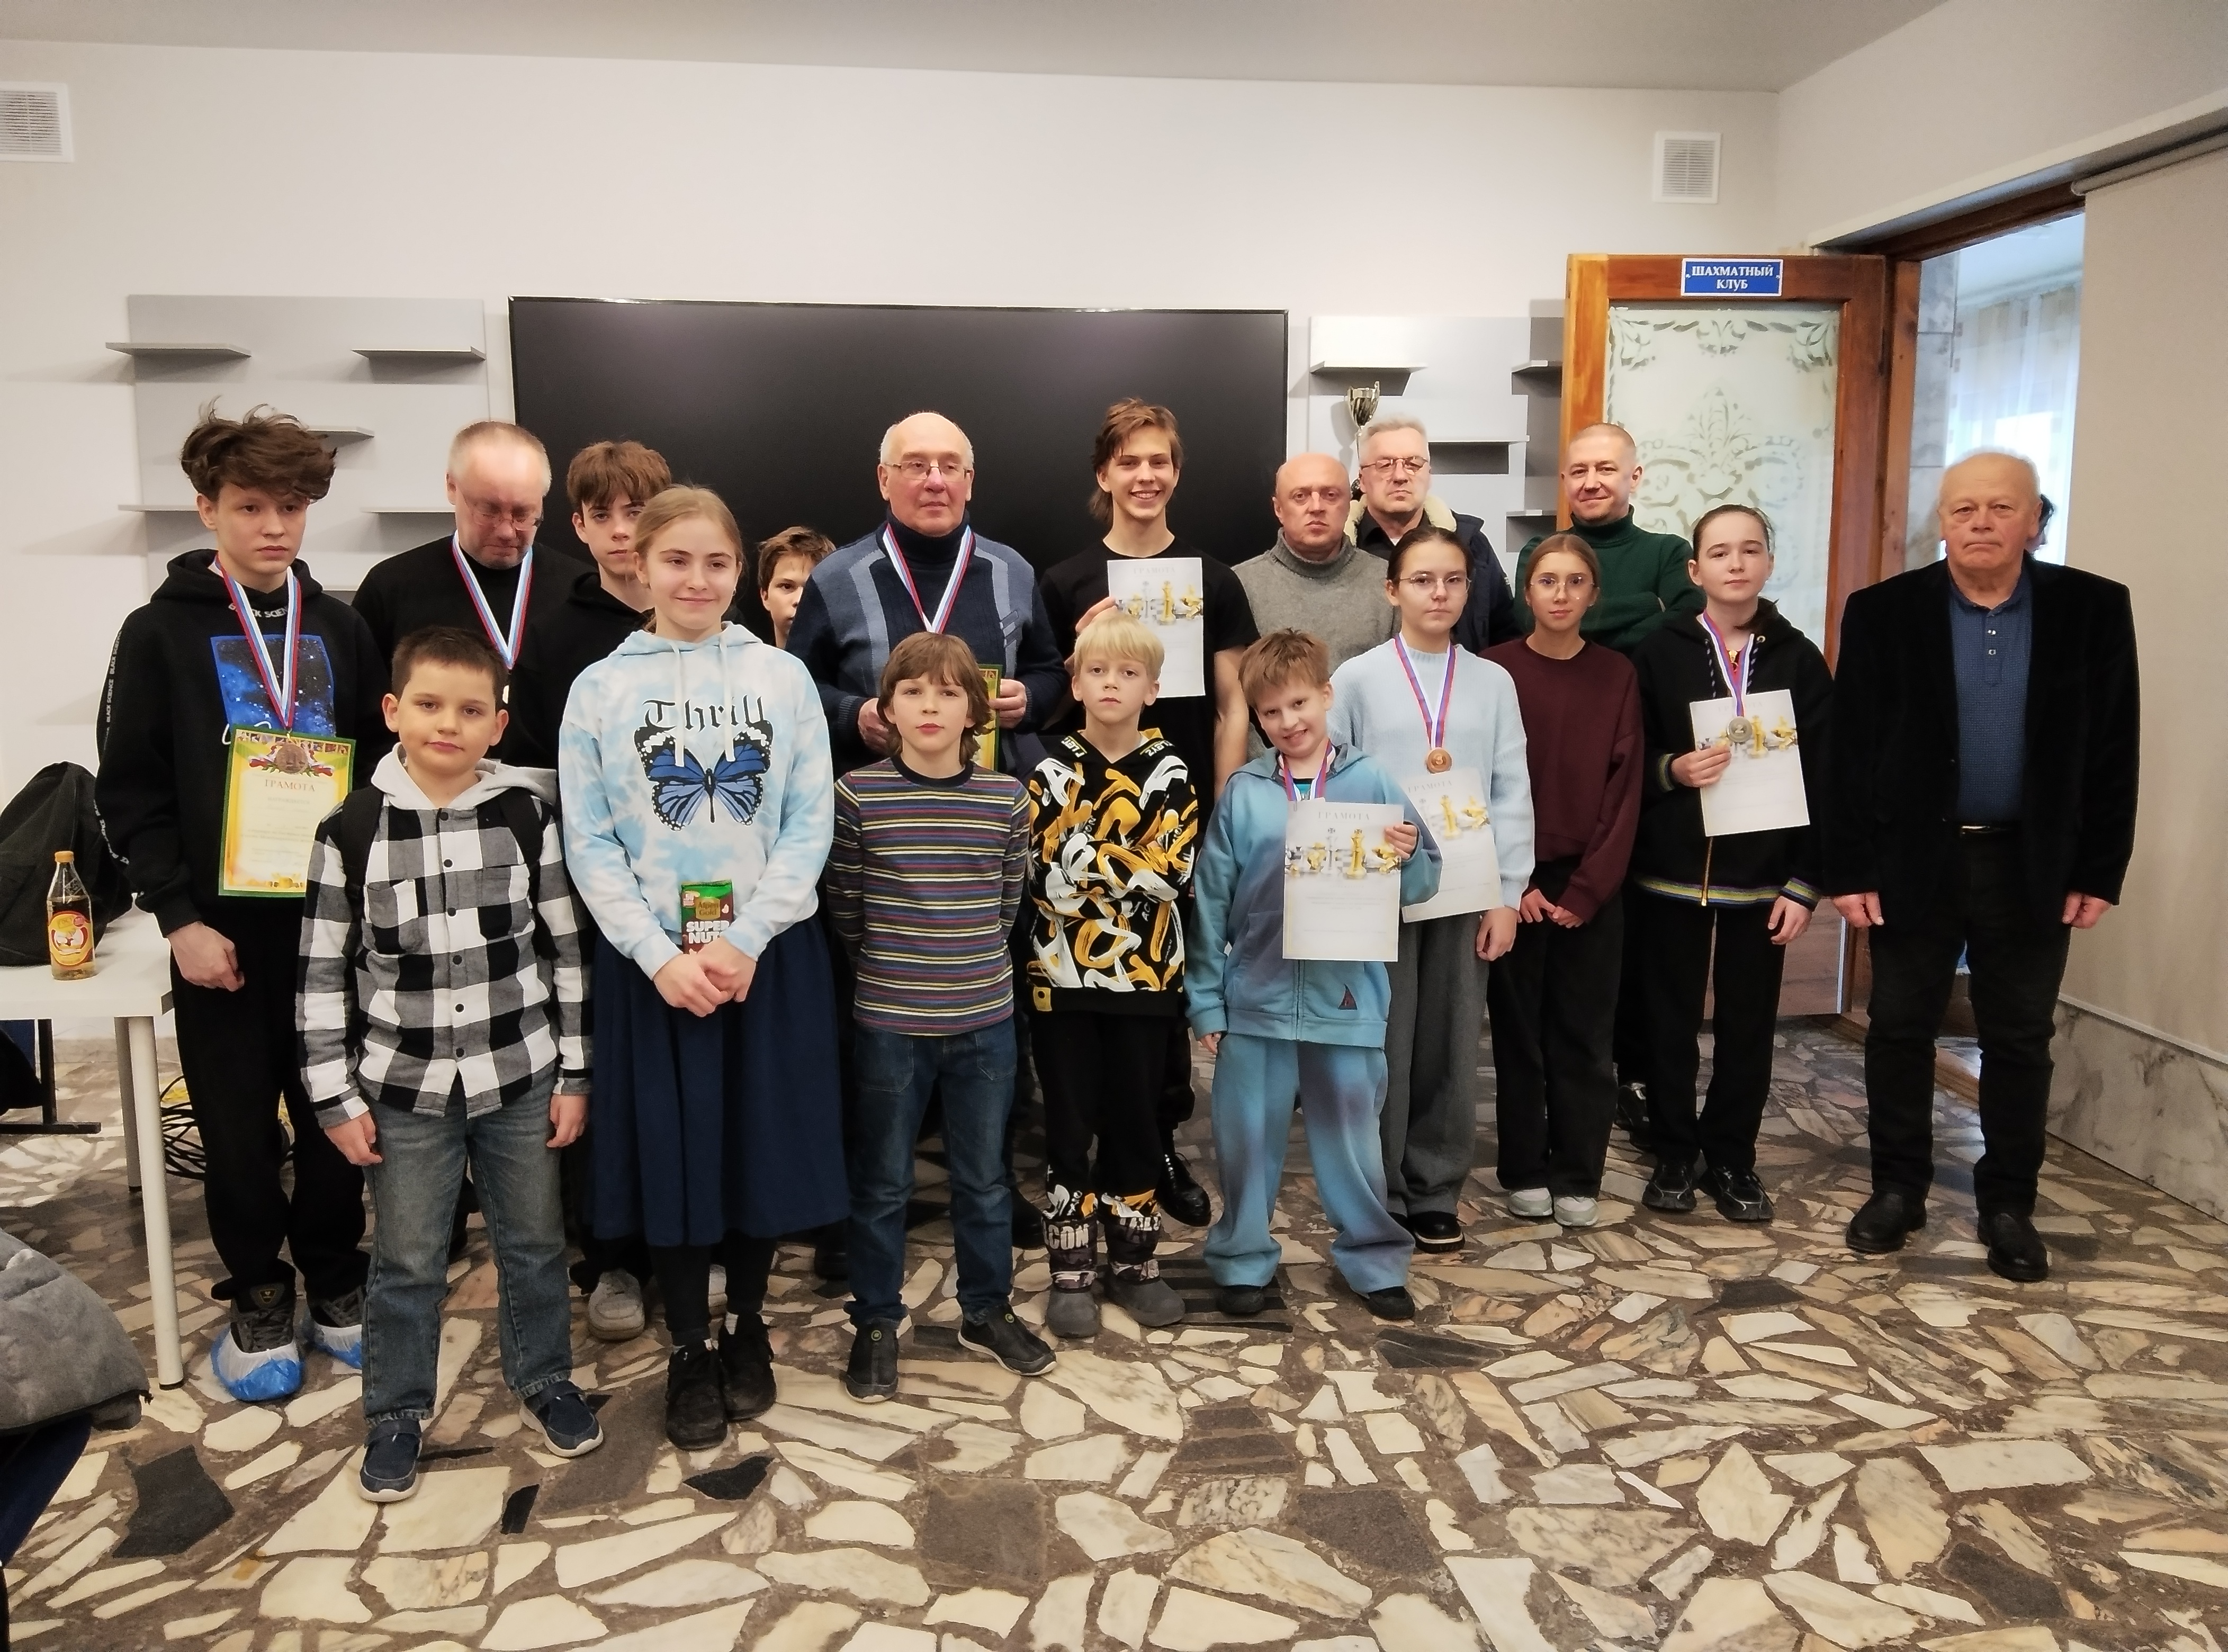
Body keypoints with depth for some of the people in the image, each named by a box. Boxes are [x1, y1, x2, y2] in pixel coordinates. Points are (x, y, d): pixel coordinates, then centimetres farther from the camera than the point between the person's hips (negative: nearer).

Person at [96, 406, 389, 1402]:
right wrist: (179, 917, -10)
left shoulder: (340, 629, 7)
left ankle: (334, 1275, 28)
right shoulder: (162, 634, -1)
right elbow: (129, 793, -3)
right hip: (222, 926, -2)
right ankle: (258, 1296, 25)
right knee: (236, 1125, 7)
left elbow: (385, 764, 9)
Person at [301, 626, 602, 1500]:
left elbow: (567, 949, 0)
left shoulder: (529, 812, -6)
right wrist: (336, 1096, -3)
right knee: (406, 1262, 12)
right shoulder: (352, 827, -7)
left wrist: (573, 1073, 0)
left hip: (520, 1076, 1)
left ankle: (543, 1379, 37)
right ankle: (396, 1412, 33)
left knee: (535, 1244, 16)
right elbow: (322, 973, -1)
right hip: (404, 1086, -1)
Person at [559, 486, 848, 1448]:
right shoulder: (600, 688, 1)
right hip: (648, 956, 0)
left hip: (769, 951, 1)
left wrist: (744, 942, -13)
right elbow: (589, 844, -2)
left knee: (765, 1144, 9)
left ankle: (746, 1329, 31)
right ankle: (689, 1353, 25)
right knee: (671, 1152, 6)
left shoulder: (783, 677, 1)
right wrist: (661, 955, -12)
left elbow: (810, 826, -3)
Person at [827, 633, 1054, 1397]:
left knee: (984, 1177, 17)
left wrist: (971, 959, 7)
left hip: (985, 1018, 2)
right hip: (889, 1023, -2)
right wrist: (888, 965, 5)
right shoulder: (858, 794, -9)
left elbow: (1011, 897, 7)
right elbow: (842, 904, -2)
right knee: (881, 1183, 11)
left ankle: (987, 1310, 35)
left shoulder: (1006, 797, -3)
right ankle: (875, 1324, 29)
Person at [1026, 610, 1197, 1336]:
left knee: (1136, 1123, 11)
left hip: (1146, 976, 1)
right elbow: (1049, 881, -11)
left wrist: (1089, 857, -16)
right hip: (1064, 977, -1)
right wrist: (1133, 870, -17)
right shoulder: (1053, 774, -1)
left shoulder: (1170, 771, 1)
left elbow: (1175, 872, -11)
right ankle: (1071, 1273, 18)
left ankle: (1135, 1263, 25)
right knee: (1070, 1127, 7)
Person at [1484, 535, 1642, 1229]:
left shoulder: (1617, 675, 2)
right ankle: (1525, 1172, 19)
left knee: (1583, 1033, 7)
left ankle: (1579, 1177, 18)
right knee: (1519, 1031, 7)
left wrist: (1589, 887, -8)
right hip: (1515, 883, -1)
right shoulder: (1495, 671, -2)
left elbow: (1625, 786, -1)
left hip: (1592, 885, 1)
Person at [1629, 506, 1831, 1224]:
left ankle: (1732, 1158, 24)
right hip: (1669, 875, -1)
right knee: (1670, 1022, 8)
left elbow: (1822, 778, 1)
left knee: (1748, 1025, 8)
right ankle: (1673, 1153, 23)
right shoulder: (1659, 653, -1)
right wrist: (1672, 769, -20)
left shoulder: (1799, 659, 2)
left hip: (1762, 880, 1)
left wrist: (1805, 882, -3)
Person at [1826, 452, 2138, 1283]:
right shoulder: (1884, 612, -4)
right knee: (1900, 1029, 8)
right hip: (1914, 858, 0)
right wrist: (1849, 867, -8)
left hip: (2034, 864, 1)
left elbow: (2113, 750, 1)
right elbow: (1850, 750, -5)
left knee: (2020, 1040, 10)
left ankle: (2008, 1202, 24)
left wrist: (2100, 870, -3)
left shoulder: (2093, 608, -1)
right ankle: (1898, 1185, 24)